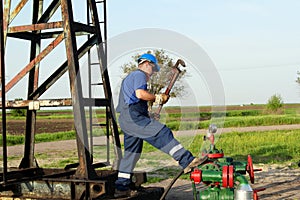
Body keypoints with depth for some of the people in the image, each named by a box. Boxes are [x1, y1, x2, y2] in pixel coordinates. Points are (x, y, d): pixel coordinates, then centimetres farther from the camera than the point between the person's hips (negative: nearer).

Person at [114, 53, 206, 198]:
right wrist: (158, 98, -5)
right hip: (133, 116, -11)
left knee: (131, 153, 11)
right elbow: (140, 93, -18)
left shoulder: (130, 77, 33)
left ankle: (121, 187, 12)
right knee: (162, 133, -20)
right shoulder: (139, 74, 0)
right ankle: (187, 161, -29)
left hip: (126, 120, 11)